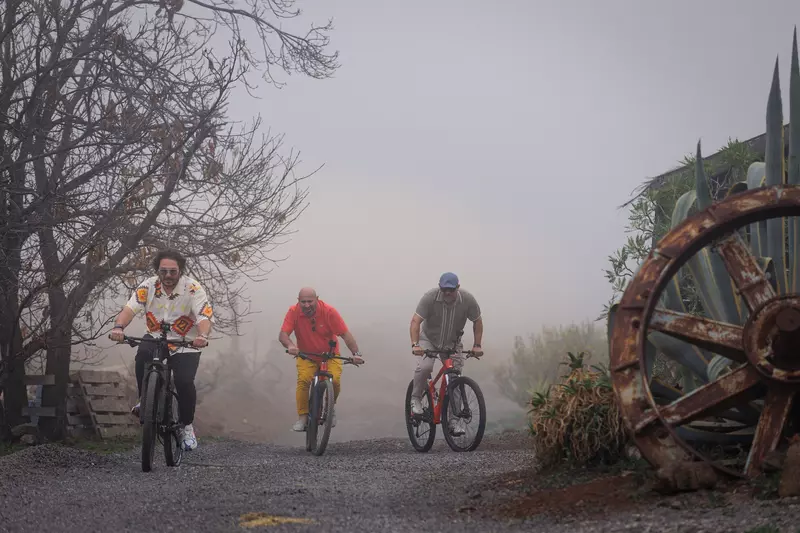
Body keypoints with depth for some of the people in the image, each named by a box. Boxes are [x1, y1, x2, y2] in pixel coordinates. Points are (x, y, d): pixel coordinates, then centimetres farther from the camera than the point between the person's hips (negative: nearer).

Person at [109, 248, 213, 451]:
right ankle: (144, 400, -10)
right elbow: (130, 308, -23)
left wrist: (203, 336, -51)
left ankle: (187, 428, 3)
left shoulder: (193, 289, -17)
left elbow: (205, 316, -28)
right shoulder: (148, 286, -10)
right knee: (143, 354, -33)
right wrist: (118, 327, -45)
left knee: (184, 382, -21)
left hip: (185, 344, -1)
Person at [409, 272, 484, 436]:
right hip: (429, 339, -2)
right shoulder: (429, 297, -24)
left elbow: (477, 321, -5)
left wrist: (477, 345, -13)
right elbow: (416, 321, -27)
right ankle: (416, 398, -3)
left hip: (452, 343, 2)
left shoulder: (467, 299, -18)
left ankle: (454, 420, -1)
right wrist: (415, 344, -39)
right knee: (424, 367, -27)